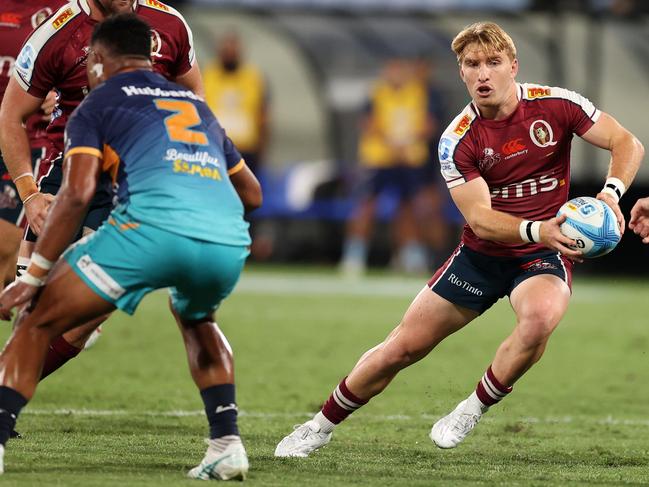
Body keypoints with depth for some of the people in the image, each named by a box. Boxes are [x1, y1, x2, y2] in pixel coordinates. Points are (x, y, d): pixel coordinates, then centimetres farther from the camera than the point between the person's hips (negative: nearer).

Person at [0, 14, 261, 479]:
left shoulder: (97, 105, 17)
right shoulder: (198, 106, 33)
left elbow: (77, 194, 1)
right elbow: (252, 194, 37)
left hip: (153, 228, -5)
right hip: (229, 243, 5)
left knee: (38, 321, 9)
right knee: (196, 319, 38)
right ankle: (227, 444, 25)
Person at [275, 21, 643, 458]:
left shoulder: (555, 105, -12)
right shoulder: (458, 140, -12)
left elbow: (628, 144, -9)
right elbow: (480, 219, -18)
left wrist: (611, 192, -29)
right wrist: (535, 229, -37)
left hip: (544, 255, -1)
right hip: (482, 254, 1)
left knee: (540, 316, -37)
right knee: (403, 346, 1)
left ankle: (474, 410, -13)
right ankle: (323, 425, 22)